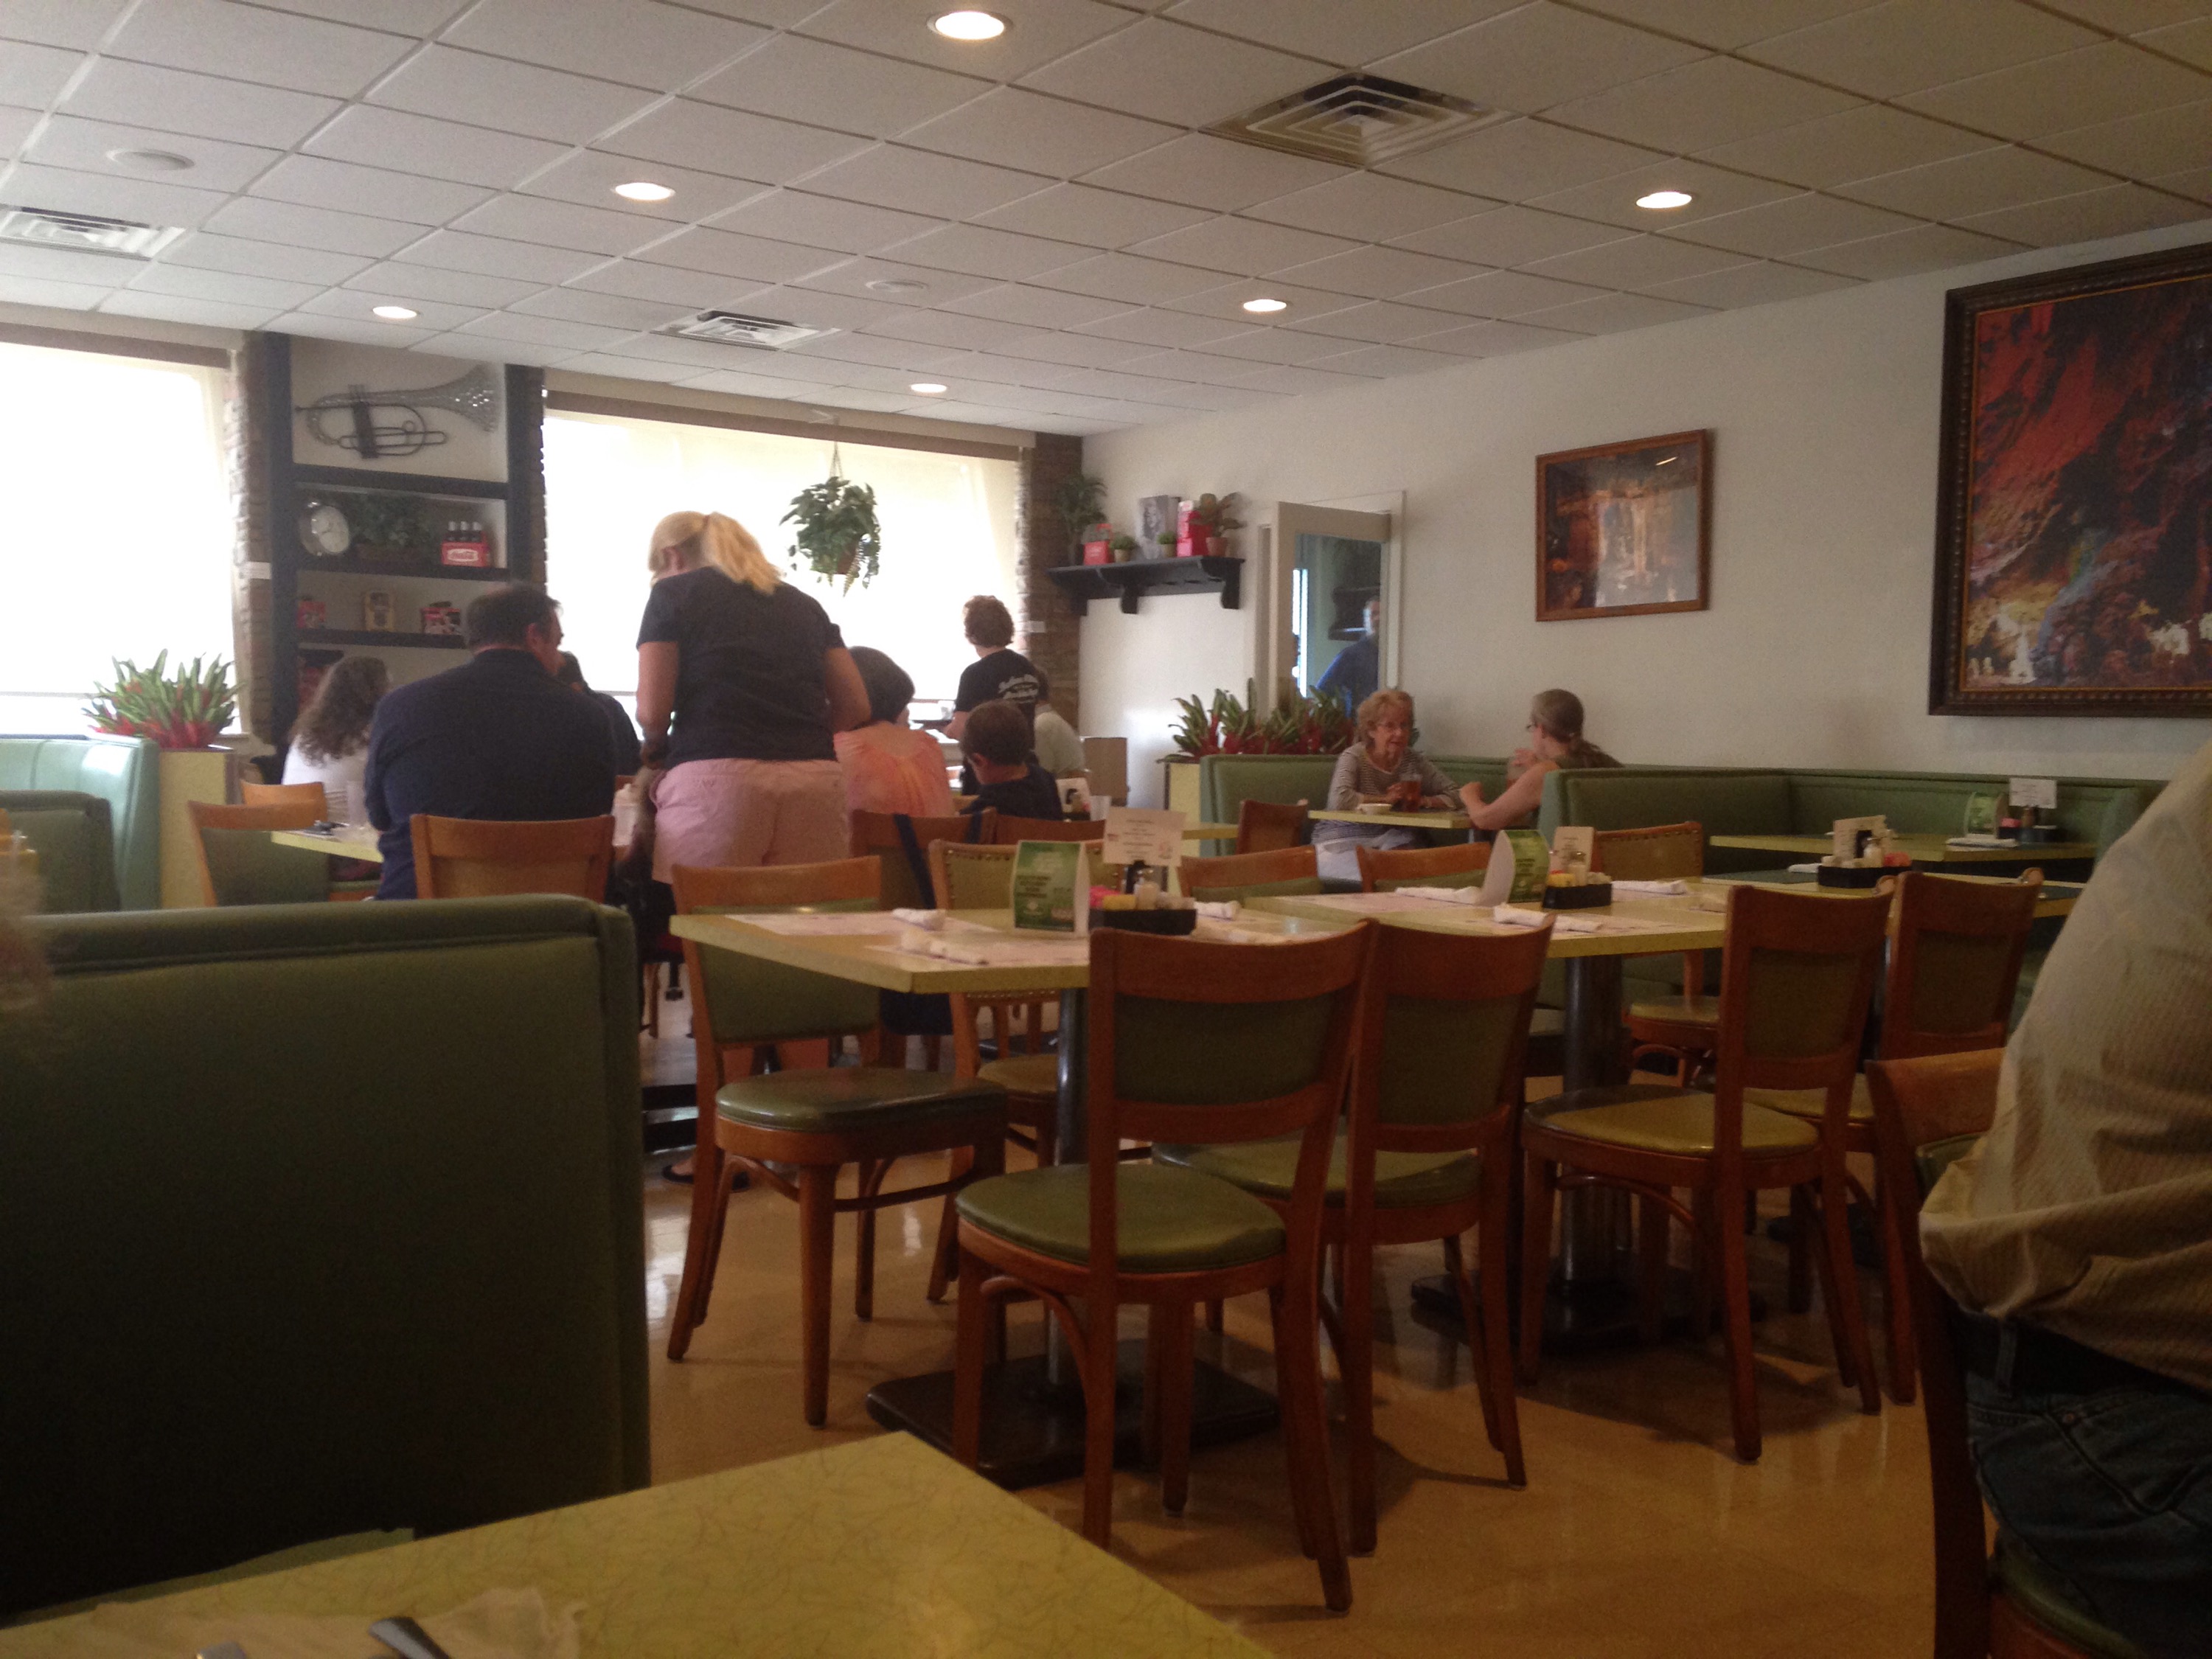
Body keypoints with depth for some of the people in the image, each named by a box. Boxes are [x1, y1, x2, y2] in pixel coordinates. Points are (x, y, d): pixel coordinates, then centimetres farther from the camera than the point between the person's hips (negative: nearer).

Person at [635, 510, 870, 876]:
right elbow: (855, 707, 17)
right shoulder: (803, 602, 22)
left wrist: (656, 746, 22)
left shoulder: (672, 592, 11)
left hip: (714, 780, -4)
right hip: (815, 781, 4)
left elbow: (652, 711, 2)